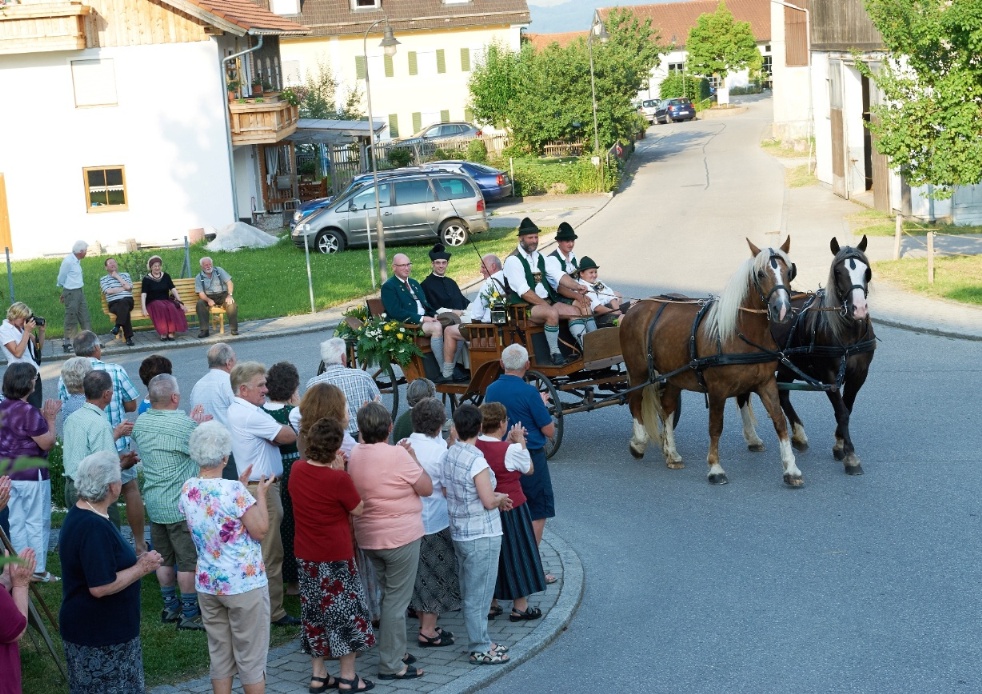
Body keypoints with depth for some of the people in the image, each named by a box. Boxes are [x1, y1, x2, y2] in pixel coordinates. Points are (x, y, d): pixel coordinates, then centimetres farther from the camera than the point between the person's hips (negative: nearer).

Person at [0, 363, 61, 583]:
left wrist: (43, 418, 9)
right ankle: (38, 570, 10)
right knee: (37, 523, 4)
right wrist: (50, 419, -6)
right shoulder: (28, 411, -21)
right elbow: (47, 443, -16)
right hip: (31, 475, -8)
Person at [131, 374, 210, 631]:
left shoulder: (141, 422, 2)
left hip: (154, 503, 7)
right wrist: (202, 426, 1)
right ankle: (189, 613, 8)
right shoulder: (181, 424, -22)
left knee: (164, 559, 17)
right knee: (188, 561, 3)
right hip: (180, 505, -7)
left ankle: (170, 607, 27)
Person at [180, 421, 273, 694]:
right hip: (245, 584, -6)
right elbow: (260, 531, -14)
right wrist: (261, 494, -3)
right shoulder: (232, 490, -21)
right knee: (251, 658, 6)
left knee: (219, 656, 14)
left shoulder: (187, 490, -1)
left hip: (207, 584, 6)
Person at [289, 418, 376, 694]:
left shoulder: (297, 469, -3)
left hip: (306, 556, 6)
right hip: (336, 556, -6)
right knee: (346, 611, 8)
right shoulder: (338, 479, -22)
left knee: (314, 612, 16)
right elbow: (358, 509, -7)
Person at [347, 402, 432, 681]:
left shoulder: (354, 455, 0)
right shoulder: (397, 454, -19)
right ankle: (391, 664, 6)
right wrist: (412, 456, 0)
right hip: (401, 536, -7)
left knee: (389, 595, 21)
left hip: (368, 537, 7)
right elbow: (427, 488, -9)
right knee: (397, 600, 1)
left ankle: (395, 650, 30)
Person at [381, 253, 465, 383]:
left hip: (425, 320, 8)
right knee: (436, 327, -33)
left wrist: (434, 315, 1)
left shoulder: (414, 283, 27)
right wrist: (421, 318, -19)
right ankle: (444, 371, -29)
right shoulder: (388, 287, 1)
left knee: (451, 330, -19)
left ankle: (449, 372, -21)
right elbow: (396, 312, -12)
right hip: (407, 324, -8)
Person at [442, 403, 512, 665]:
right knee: (479, 594, 1)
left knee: (469, 592, 17)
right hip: (482, 536, -8)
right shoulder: (476, 461, -22)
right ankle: (480, 649, 9)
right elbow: (488, 501, -20)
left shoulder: (449, 455, 2)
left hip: (460, 533, 8)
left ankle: (479, 642, 28)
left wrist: (495, 497, 13)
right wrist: (501, 497, 2)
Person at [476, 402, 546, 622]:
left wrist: (509, 441, 10)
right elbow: (529, 469, -3)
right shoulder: (512, 450, -22)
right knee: (516, 553, 10)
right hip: (511, 509, -5)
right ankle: (520, 607, 19)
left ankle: (490, 603, 27)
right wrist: (520, 442, 3)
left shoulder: (473, 447, -7)